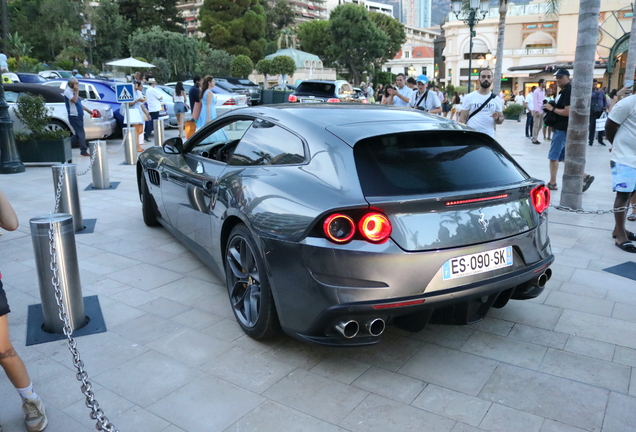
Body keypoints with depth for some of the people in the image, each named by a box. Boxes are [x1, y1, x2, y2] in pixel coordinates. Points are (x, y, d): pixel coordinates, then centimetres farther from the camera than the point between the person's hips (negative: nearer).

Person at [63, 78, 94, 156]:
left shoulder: (73, 92, 19)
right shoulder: (68, 91, -9)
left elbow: (79, 104, 26)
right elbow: (74, 100, -25)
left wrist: (88, 110, 25)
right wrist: (77, 91, -14)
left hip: (79, 116, 9)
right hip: (73, 116, -9)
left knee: (78, 134, 12)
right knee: (81, 133, -9)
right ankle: (84, 151, -6)